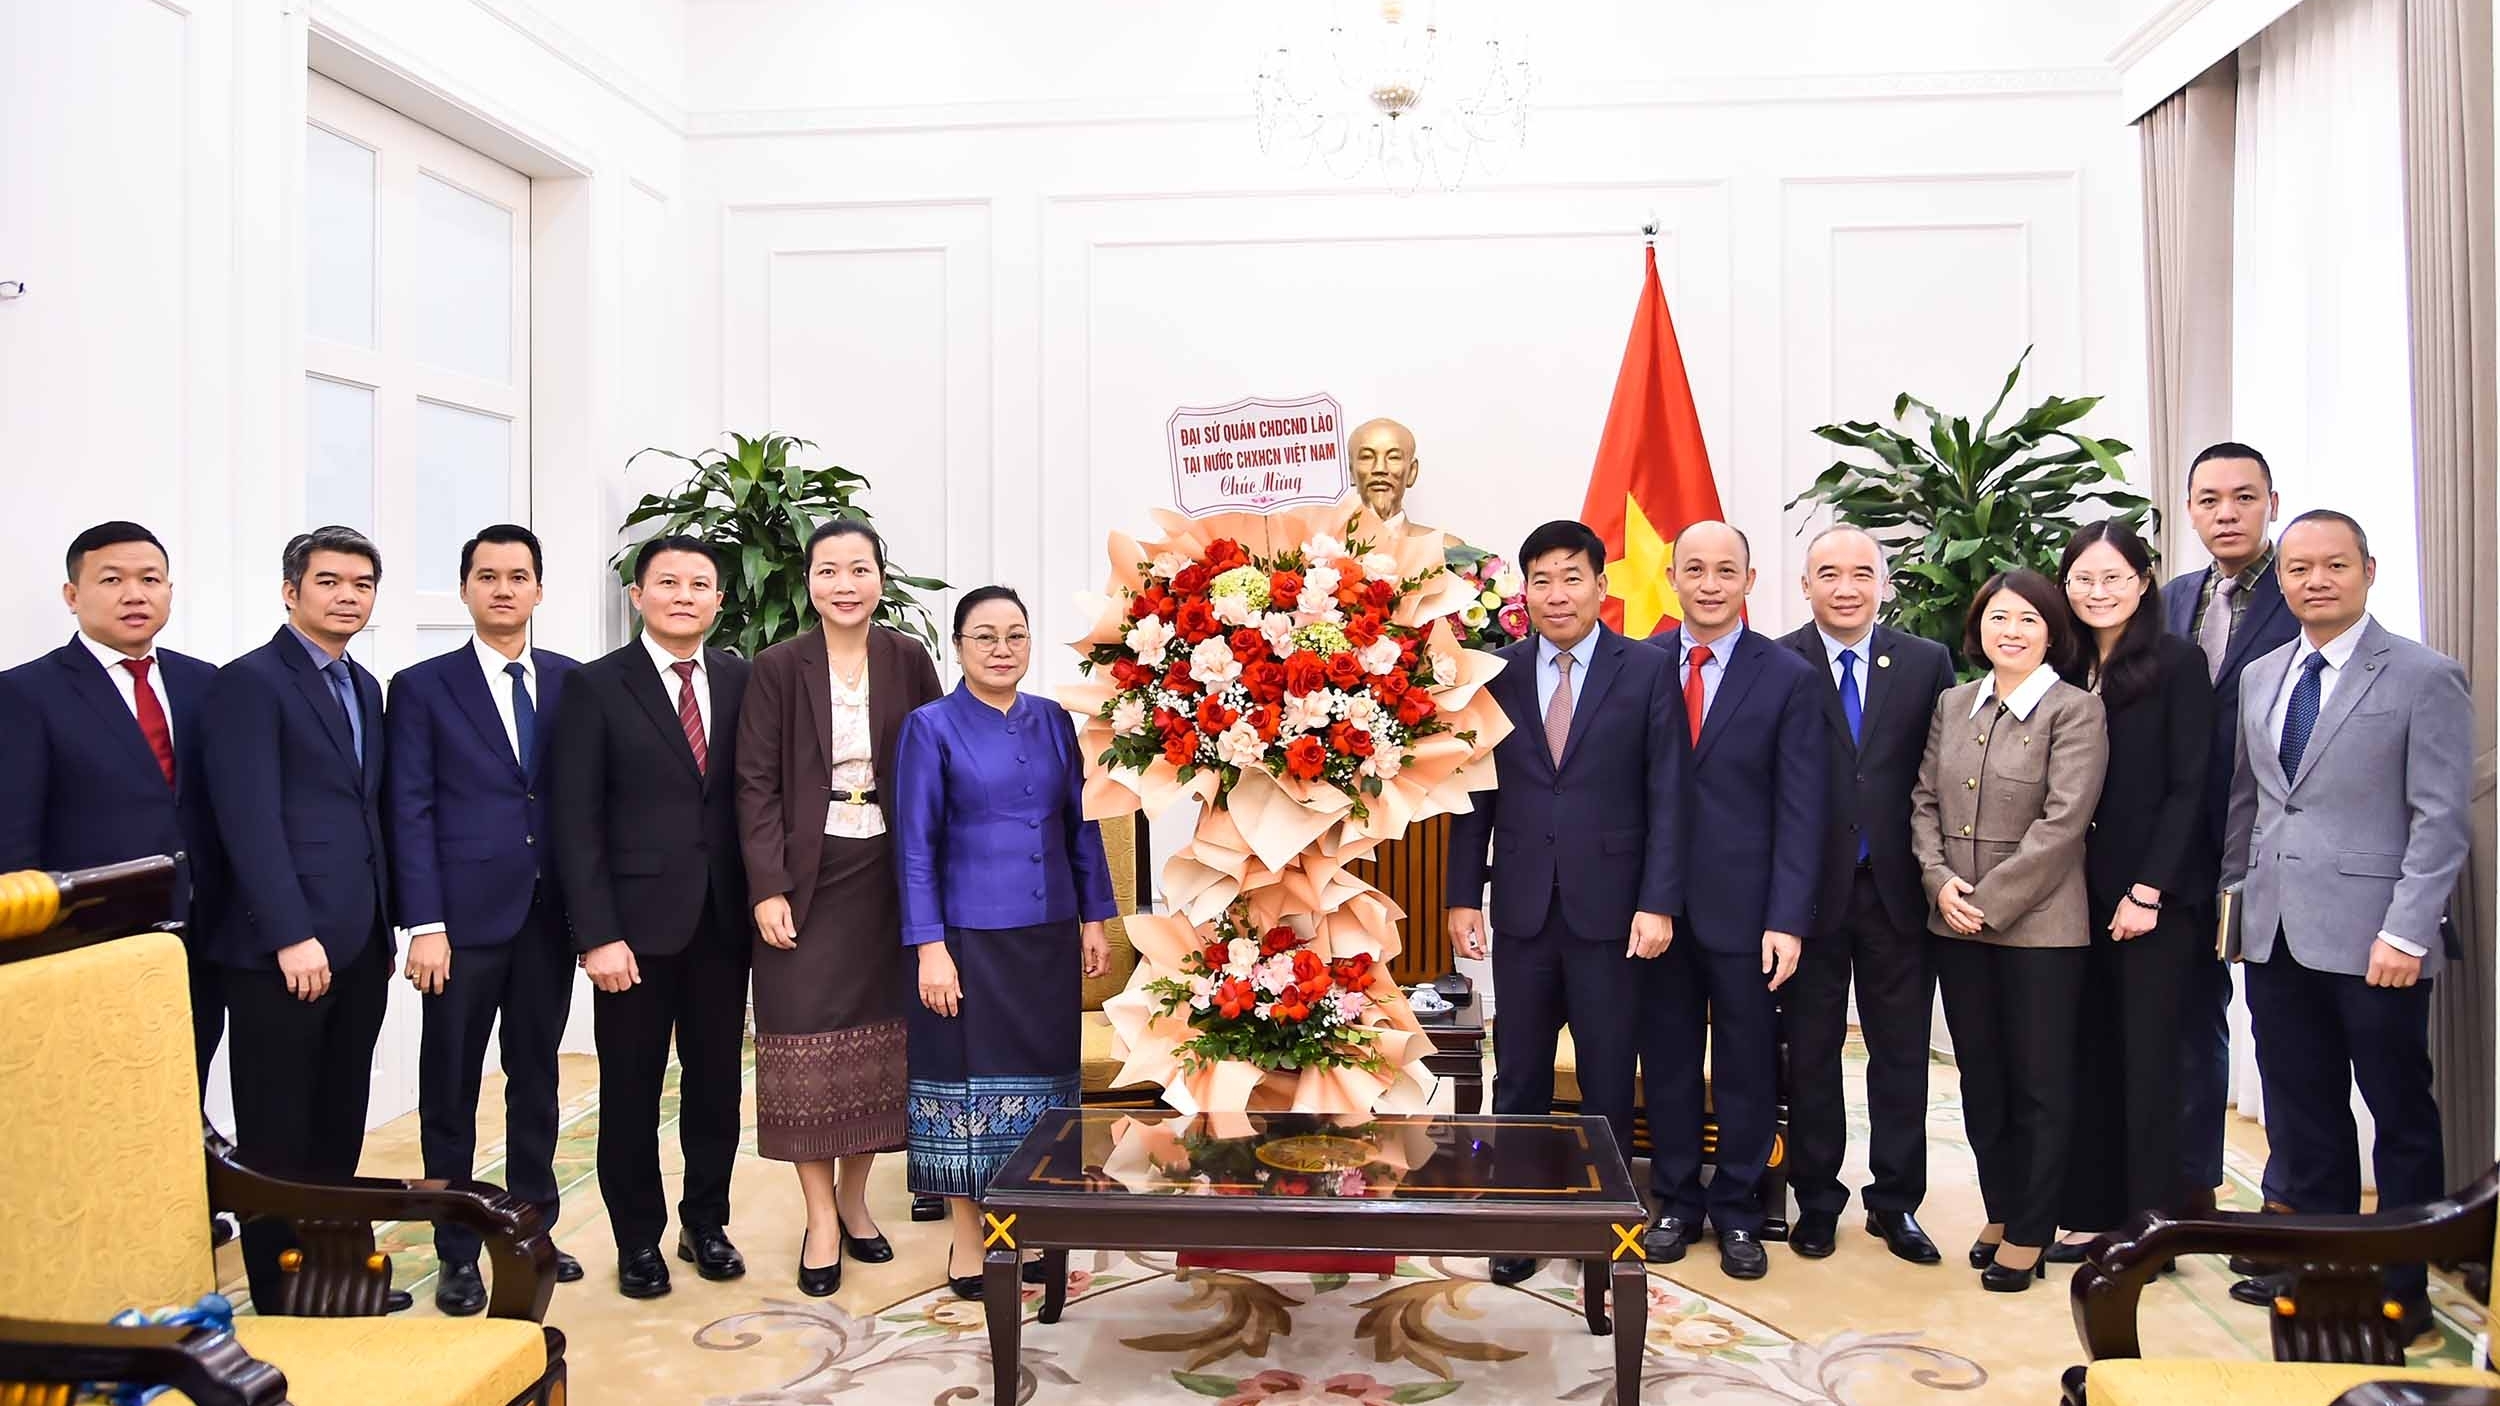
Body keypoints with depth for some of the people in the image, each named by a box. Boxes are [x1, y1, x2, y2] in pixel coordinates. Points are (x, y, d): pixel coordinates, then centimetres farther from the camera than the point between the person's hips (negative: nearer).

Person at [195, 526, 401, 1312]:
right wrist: (293, 936, -20)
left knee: (339, 1126, 13)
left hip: (358, 944, 7)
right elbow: (250, 821, -16)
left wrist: (383, 923, 13)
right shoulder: (250, 683, -8)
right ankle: (280, 1301, 14)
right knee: (277, 1134, 3)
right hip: (280, 949, -7)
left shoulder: (365, 686, 16)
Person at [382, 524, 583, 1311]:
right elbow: (411, 813, -4)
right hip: (465, 916, -2)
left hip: (550, 915, 3)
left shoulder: (571, 682, 7)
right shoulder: (422, 687, 0)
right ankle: (457, 1255, 19)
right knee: (452, 1091, 6)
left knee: (536, 1078, 14)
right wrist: (425, 924, -11)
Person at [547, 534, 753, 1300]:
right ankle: (639, 1241, 26)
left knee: (716, 1081, 12)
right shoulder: (596, 687, -3)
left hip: (722, 920, 3)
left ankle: (706, 1222, 31)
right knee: (631, 1091, 9)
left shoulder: (741, 682, 5)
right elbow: (575, 822, -7)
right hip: (637, 922, -3)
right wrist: (598, 934, -13)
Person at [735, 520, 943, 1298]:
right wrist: (767, 889, -12)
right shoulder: (777, 668, -4)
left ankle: (854, 1198, 26)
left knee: (879, 1040, 9)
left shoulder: (909, 661, 2)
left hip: (887, 876, 2)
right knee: (807, 1043, 0)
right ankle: (821, 1219, 13)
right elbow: (757, 785, -5)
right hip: (806, 879, -2)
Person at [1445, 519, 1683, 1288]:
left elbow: (1667, 795, -4)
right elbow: (1477, 792, 6)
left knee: (1608, 1078, 8)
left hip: (1608, 906, -2)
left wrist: (1659, 902, -10)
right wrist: (1463, 895, 2)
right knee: (1519, 1077, 9)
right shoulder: (1497, 673, 5)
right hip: (1522, 907, 2)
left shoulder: (1646, 671, -2)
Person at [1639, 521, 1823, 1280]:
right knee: (1667, 1059, 12)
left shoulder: (1789, 677, -2)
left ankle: (1737, 1209, 26)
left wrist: (1788, 919, -11)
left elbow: (1799, 811, -5)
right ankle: (1677, 1201, 28)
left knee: (1746, 1065, 10)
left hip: (1743, 904, -1)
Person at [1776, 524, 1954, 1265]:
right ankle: (1816, 1200, 24)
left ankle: (1896, 1202, 24)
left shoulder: (1927, 662, 4)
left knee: (1902, 1051, 10)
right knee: (1811, 1052, 10)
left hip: (1896, 890, 2)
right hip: (1810, 889, -2)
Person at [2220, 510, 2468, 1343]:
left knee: (2401, 1117, 8)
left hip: (2373, 941, -5)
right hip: (2277, 934, 5)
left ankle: (2403, 1287, 21)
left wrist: (2408, 932, -16)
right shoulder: (2258, 678, 12)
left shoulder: (2425, 678, -5)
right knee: (2301, 1117, 12)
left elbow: (2442, 819, -9)